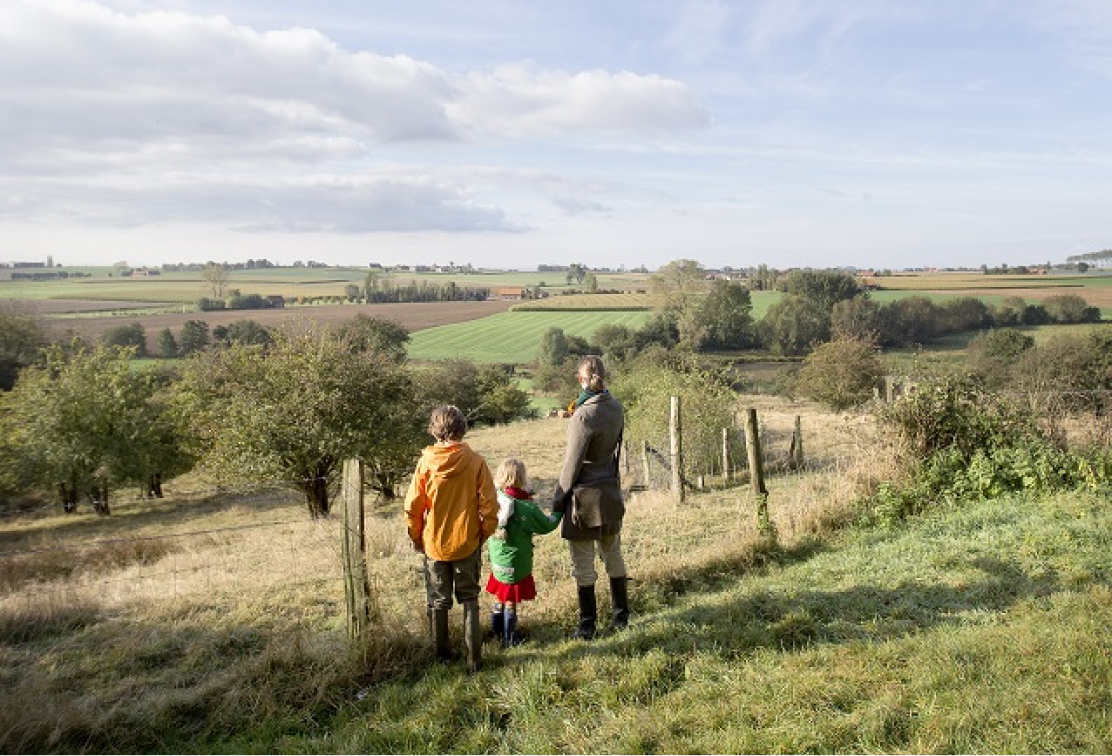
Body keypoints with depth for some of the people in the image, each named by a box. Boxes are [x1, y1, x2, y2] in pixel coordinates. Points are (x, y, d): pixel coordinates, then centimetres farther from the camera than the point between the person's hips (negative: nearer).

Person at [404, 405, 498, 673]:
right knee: (469, 599, 14)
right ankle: (474, 658, 12)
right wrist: (484, 533, 6)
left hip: (434, 544, 0)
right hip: (467, 543, 0)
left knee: (438, 601, 16)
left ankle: (442, 654, 28)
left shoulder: (426, 463, -12)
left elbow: (412, 506, -7)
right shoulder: (476, 462, -13)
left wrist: (416, 537, 8)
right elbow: (489, 506, -10)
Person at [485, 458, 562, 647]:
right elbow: (546, 525, -9)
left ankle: (496, 630, 37)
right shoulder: (526, 508, -23)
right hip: (515, 564, -6)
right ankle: (509, 638, 21)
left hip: (497, 560, 6)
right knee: (511, 601, 9)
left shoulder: (495, 498, -9)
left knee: (500, 597, 22)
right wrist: (559, 512, 9)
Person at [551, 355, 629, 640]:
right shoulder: (616, 408, 0)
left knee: (583, 564, 6)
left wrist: (558, 499, -5)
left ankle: (587, 625, 17)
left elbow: (572, 463, -17)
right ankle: (621, 616, 32)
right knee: (613, 555, 20)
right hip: (611, 491, 7)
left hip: (585, 496, -7)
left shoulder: (583, 416, -22)